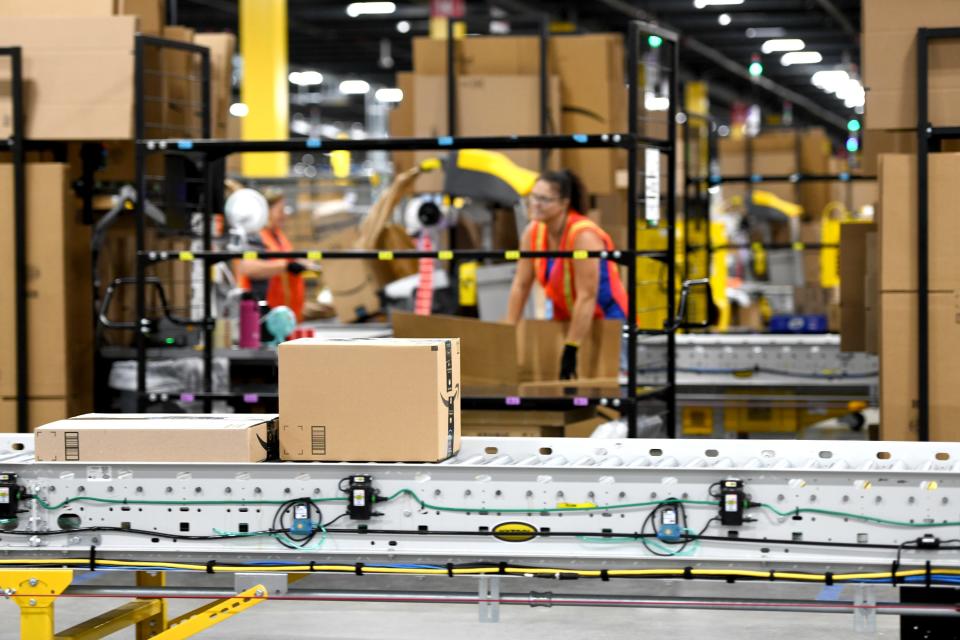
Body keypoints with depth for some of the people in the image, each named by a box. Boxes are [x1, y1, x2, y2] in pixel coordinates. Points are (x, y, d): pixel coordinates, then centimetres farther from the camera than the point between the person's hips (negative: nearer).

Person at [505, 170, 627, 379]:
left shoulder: (583, 236, -25)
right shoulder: (533, 232, -4)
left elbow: (586, 297, -26)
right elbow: (521, 285, 1)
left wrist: (571, 351, -26)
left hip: (606, 321, -7)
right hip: (566, 319, 7)